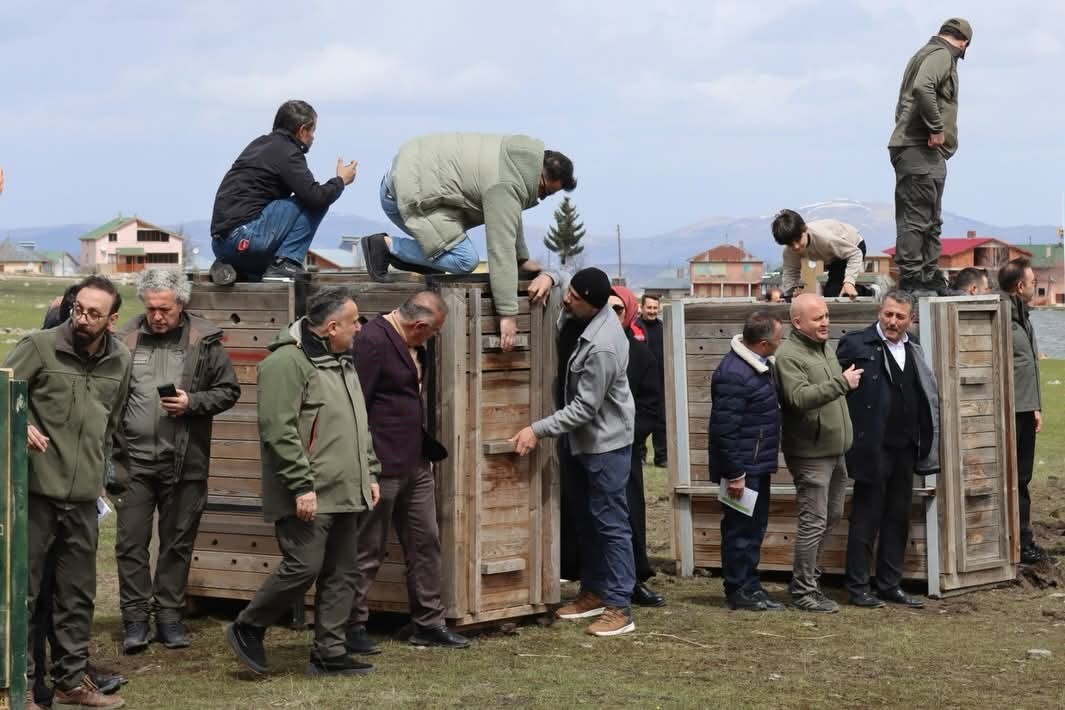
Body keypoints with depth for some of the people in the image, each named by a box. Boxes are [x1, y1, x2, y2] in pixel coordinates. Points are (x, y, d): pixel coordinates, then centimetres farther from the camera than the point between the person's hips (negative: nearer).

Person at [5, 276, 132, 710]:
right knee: (22, 591, 1)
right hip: (35, 491, -5)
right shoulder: (40, 346, -8)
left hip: (83, 498, 5)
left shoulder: (120, 362, 7)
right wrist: (20, 426, -22)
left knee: (78, 595, 12)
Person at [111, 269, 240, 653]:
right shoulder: (125, 338, -1)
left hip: (184, 462, 0)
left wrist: (193, 402, -13)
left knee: (178, 542, 9)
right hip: (132, 459, 0)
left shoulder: (204, 340, -2)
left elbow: (228, 391, 4)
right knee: (131, 542, 1)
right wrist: (108, 448, -1)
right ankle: (135, 618, 10)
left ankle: (169, 615, 20)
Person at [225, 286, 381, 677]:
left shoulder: (343, 362, 17)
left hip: (345, 494, 9)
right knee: (303, 567, -9)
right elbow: (279, 430, -20)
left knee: (341, 574, 8)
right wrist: (302, 485, -21)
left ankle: (329, 653, 15)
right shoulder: (288, 361, -14)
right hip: (308, 497, -9)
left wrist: (370, 473, 19)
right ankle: (247, 629, 10)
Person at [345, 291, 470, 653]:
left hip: (416, 464, 9)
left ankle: (429, 623, 20)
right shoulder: (373, 341, -18)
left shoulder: (413, 344, 11)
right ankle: (354, 626, 12)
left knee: (425, 543, 12)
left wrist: (428, 449, 20)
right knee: (368, 550, 1)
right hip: (382, 469, -9)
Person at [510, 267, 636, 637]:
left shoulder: (602, 347, -29)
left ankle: (619, 608, -4)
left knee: (611, 523, -6)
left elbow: (585, 407, -24)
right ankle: (593, 592, 28)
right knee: (587, 520, 17)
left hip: (606, 443, -10)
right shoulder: (589, 320, -3)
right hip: (587, 440, 10)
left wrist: (538, 430, -22)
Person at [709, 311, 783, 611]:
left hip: (758, 464, 10)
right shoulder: (733, 375, -23)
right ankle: (739, 591, 8)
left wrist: (768, 462, 20)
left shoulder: (759, 364, 9)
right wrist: (734, 474, -21)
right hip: (743, 467, -10)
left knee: (755, 526, 16)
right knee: (740, 528, -1)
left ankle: (749, 585, 25)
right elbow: (725, 429, -24)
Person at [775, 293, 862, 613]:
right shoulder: (789, 355, -16)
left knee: (832, 515, 16)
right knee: (814, 522, -6)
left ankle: (807, 575, 30)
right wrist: (841, 383, -29)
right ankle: (804, 591, 3)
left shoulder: (826, 348, 13)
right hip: (810, 454, -9)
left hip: (835, 450, 9)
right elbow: (800, 397, -29)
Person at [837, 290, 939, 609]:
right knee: (866, 518, 0)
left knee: (898, 519, 12)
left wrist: (923, 444, 11)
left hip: (904, 448, 7)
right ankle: (857, 588, 7)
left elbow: (927, 395, 16)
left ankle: (890, 585, 21)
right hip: (873, 448, -7)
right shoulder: (856, 344, -8)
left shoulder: (912, 348, 12)